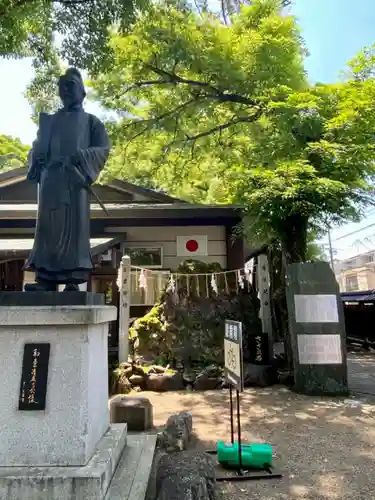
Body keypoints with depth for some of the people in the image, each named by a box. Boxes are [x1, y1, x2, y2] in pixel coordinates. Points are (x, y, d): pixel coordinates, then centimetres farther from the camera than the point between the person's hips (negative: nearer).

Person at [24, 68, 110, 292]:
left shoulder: (91, 121, 17)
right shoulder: (50, 120, 27)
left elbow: (103, 149, 3)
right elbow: (38, 148, 21)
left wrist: (79, 156, -14)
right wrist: (37, 160, -3)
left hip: (75, 178, -3)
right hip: (51, 177, 4)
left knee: (75, 224, -11)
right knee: (48, 225, -5)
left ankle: (73, 279, -13)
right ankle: (46, 279, -6)